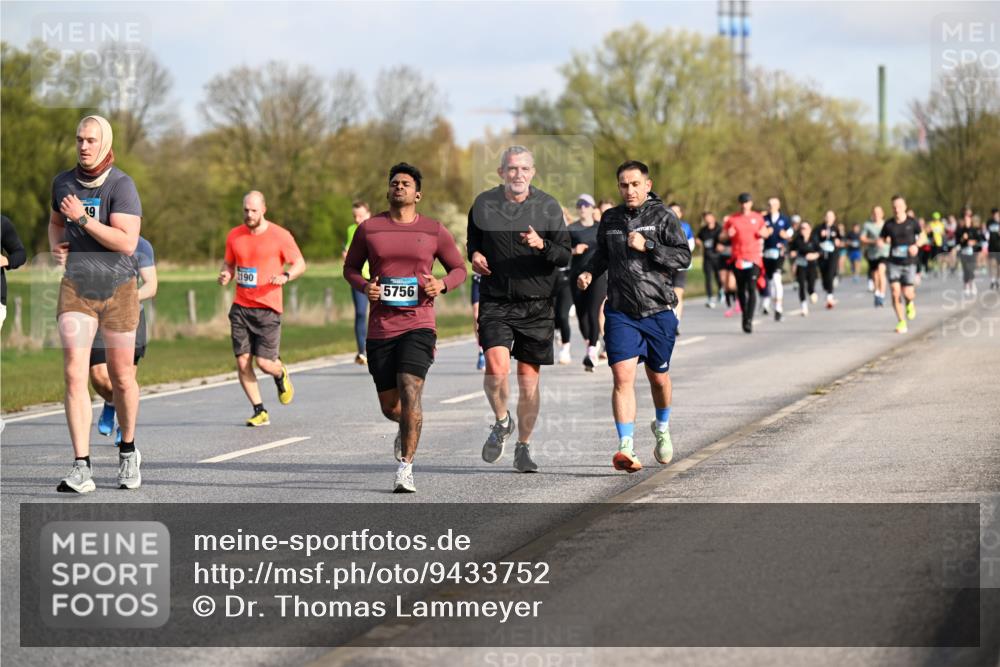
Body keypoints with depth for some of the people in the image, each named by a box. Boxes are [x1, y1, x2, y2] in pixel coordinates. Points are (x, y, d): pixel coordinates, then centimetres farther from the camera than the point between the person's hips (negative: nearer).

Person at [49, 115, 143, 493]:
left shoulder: (121, 185, -11)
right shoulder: (63, 182, 5)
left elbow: (127, 243, -20)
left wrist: (83, 219, -20)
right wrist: (55, 246, 5)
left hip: (118, 289, -3)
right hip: (76, 288, 3)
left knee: (121, 376, 10)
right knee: (74, 374, -13)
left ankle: (128, 451, 34)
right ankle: (82, 469, -16)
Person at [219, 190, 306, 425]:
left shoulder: (280, 236, -4)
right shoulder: (235, 236, 7)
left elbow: (300, 264, 3)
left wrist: (286, 277, -18)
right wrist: (225, 275, -4)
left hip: (268, 308, -3)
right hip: (241, 308, 3)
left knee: (265, 363, -8)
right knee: (242, 363, -5)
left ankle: (281, 375, 30)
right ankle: (259, 411, 7)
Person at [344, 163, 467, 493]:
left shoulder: (434, 231, 5)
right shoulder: (369, 228, 5)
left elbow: (459, 269, 14)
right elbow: (350, 267, 15)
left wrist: (443, 284, -8)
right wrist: (364, 286, -6)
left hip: (418, 325, -2)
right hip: (380, 327, 2)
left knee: (410, 392, -19)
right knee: (390, 406, 7)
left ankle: (405, 467, -12)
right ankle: (407, 428, 44)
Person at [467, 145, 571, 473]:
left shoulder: (548, 207, 0)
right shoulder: (483, 204, 4)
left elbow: (565, 256, 0)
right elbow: (472, 240, 20)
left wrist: (542, 246, -20)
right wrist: (474, 255, -2)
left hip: (536, 305, 0)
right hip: (495, 302, 0)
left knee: (529, 379, 5)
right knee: (496, 368, -19)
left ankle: (523, 447, 21)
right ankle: (502, 421, 11)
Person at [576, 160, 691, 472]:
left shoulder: (662, 216, -4)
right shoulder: (611, 219, 8)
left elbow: (684, 256, -11)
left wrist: (647, 246, -20)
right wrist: (589, 272, 7)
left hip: (658, 311, -1)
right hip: (621, 312, 2)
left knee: (658, 377, 14)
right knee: (622, 376, -14)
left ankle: (662, 428, 43)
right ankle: (626, 447, -18)